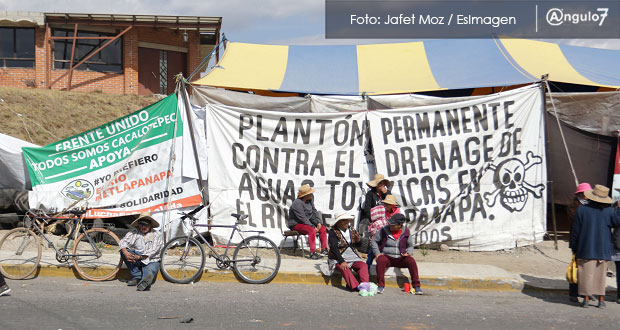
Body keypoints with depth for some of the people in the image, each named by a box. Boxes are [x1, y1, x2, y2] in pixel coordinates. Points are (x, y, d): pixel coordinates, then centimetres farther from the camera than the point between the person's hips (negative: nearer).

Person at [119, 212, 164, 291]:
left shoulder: (157, 235, 3)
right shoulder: (134, 233, 12)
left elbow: (153, 251, -9)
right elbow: (123, 242, -2)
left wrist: (139, 257, -21)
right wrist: (125, 253, -23)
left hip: (151, 260, -4)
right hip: (136, 259, 4)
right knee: (124, 251, -20)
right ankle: (137, 276, -22)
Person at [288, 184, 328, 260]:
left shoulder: (309, 200, 5)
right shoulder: (297, 203, -23)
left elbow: (314, 211, 9)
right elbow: (302, 218, -26)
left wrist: (318, 222, -7)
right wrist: (313, 227, -25)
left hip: (307, 222, 9)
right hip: (296, 224, -9)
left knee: (323, 228, -3)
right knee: (312, 230, -33)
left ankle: (324, 250, 0)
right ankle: (312, 253, -32)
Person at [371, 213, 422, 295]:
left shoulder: (406, 232, 4)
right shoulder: (384, 230, 0)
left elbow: (410, 246, 17)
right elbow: (374, 241, 10)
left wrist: (408, 253, -5)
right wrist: (377, 253, -4)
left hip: (400, 259, 1)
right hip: (387, 257, -1)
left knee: (411, 261, -28)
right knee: (381, 260, -35)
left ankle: (416, 286, -20)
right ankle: (381, 286, -28)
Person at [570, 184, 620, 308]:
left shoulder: (582, 210, -6)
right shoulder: (609, 211, -4)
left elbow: (576, 231, -3)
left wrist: (574, 247, 5)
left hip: (585, 248, -1)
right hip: (603, 249, 2)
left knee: (586, 274, 4)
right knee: (600, 274, 10)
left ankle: (586, 299, 5)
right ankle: (601, 300, 12)